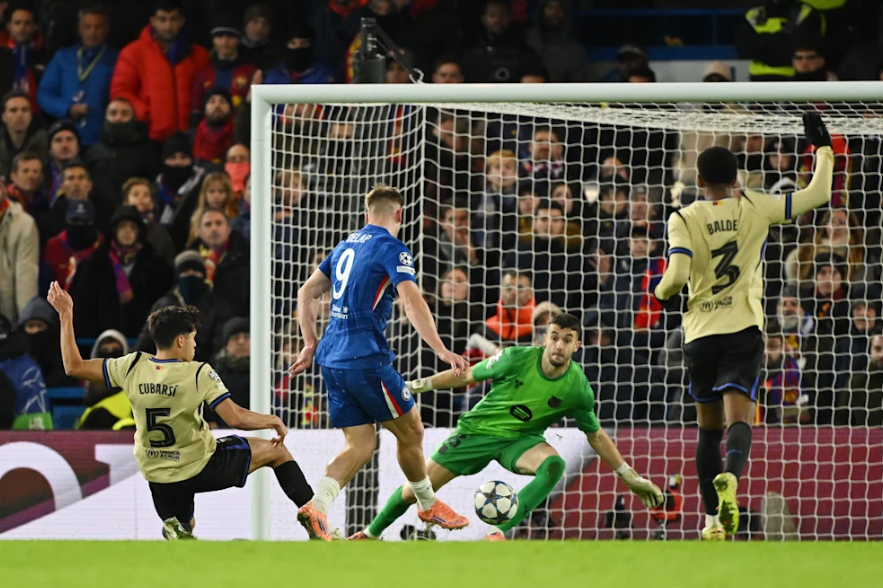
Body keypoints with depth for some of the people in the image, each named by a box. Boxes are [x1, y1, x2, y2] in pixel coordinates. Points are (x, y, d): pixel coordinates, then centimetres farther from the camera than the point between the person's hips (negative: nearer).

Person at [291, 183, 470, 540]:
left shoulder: (346, 246, 17)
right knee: (411, 431, 9)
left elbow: (307, 293, 23)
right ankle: (429, 506, 24)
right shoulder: (392, 249, -7)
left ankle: (317, 506, -15)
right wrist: (442, 351, -23)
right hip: (366, 360, -8)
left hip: (333, 360, 8)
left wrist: (311, 345, 27)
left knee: (361, 445, 6)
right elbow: (412, 303, -19)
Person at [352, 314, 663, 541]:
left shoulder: (578, 389, -15)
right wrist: (420, 385, -3)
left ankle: (500, 533, -33)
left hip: (521, 439, 1)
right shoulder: (518, 359, -20)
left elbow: (596, 435, 0)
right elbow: (468, 375, -5)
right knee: (414, 491, 0)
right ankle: (371, 533, 29)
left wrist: (629, 476, 0)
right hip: (478, 429, -1)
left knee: (553, 465, -35)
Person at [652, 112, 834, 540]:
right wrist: (822, 147, 19)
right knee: (738, 419, -11)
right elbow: (817, 195, 7)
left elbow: (677, 275, -15)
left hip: (699, 332, 1)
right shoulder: (754, 208, 1)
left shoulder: (684, 219, -2)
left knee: (708, 428, 14)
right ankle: (729, 478, -42)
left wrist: (661, 293, 8)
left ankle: (713, 517, 17)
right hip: (743, 329, -1)